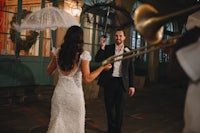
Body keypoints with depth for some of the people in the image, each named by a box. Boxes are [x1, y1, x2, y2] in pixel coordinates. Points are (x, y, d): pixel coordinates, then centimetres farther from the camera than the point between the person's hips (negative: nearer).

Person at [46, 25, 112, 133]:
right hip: (75, 94, -3)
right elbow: (87, 78, -12)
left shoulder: (58, 52, 0)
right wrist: (102, 67, -1)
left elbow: (49, 72, 10)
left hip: (59, 93, 3)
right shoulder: (83, 54, -11)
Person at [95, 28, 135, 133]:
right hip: (109, 82, 0)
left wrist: (131, 85, 2)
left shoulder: (128, 51, 3)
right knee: (110, 107, 11)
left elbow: (131, 69, 5)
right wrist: (102, 47, -19)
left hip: (122, 83, 0)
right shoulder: (108, 48, 2)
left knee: (120, 109, 7)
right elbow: (98, 60, -7)